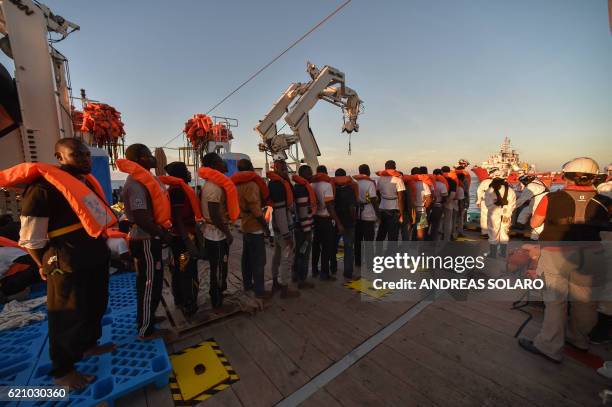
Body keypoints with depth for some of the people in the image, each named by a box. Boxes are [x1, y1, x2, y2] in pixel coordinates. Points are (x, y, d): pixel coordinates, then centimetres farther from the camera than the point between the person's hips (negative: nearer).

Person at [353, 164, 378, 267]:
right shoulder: (370, 183, -9)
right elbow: (373, 199, -12)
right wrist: (377, 212, -3)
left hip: (356, 214, 5)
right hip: (368, 215, -4)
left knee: (357, 239, 13)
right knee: (368, 239, 5)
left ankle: (358, 261, 23)